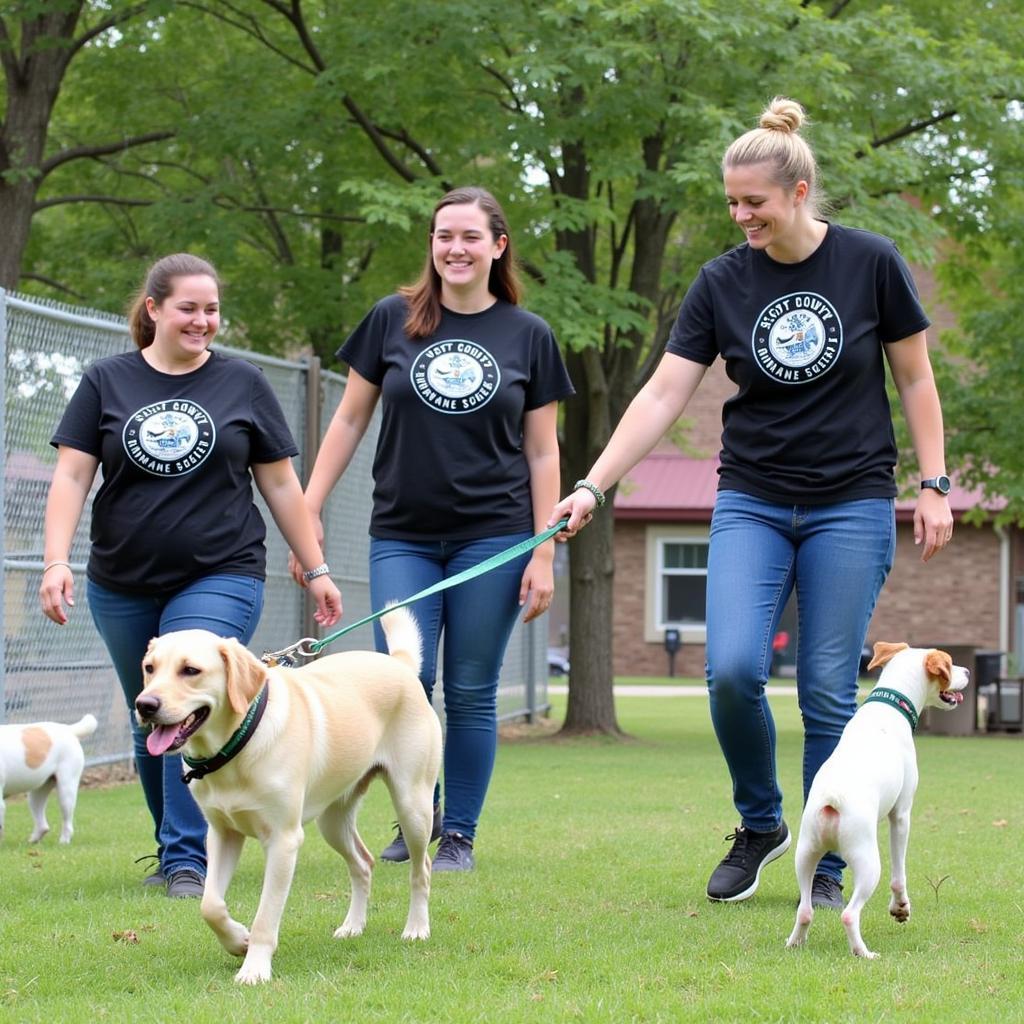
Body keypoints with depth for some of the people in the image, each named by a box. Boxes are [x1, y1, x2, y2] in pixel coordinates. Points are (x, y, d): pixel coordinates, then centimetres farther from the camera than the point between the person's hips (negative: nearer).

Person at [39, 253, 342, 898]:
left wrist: (317, 569, 8)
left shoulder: (242, 384, 5)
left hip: (220, 578, -2)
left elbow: (280, 484, 9)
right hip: (122, 588, 2)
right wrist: (57, 561, -13)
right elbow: (72, 478, 0)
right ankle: (173, 850, 26)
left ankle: (189, 860, -13)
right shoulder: (105, 383, 5)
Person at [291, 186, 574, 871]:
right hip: (403, 536, 1)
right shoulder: (392, 321, 4)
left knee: (472, 693, 2)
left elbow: (542, 452, 6)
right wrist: (308, 512, 4)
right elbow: (350, 420, 10)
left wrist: (544, 554, 0)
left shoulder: (529, 335, 4)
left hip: (493, 537, -1)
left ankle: (460, 834, 14)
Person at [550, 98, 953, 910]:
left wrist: (934, 486, -2)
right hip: (752, 504, 2)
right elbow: (663, 396, -3)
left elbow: (916, 379, 3)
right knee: (733, 668, -15)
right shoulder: (723, 282, -1)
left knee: (829, 688, -2)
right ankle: (760, 825, 10)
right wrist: (591, 487, -11)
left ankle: (828, 866, 12)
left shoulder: (871, 264, -5)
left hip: (852, 505, -2)